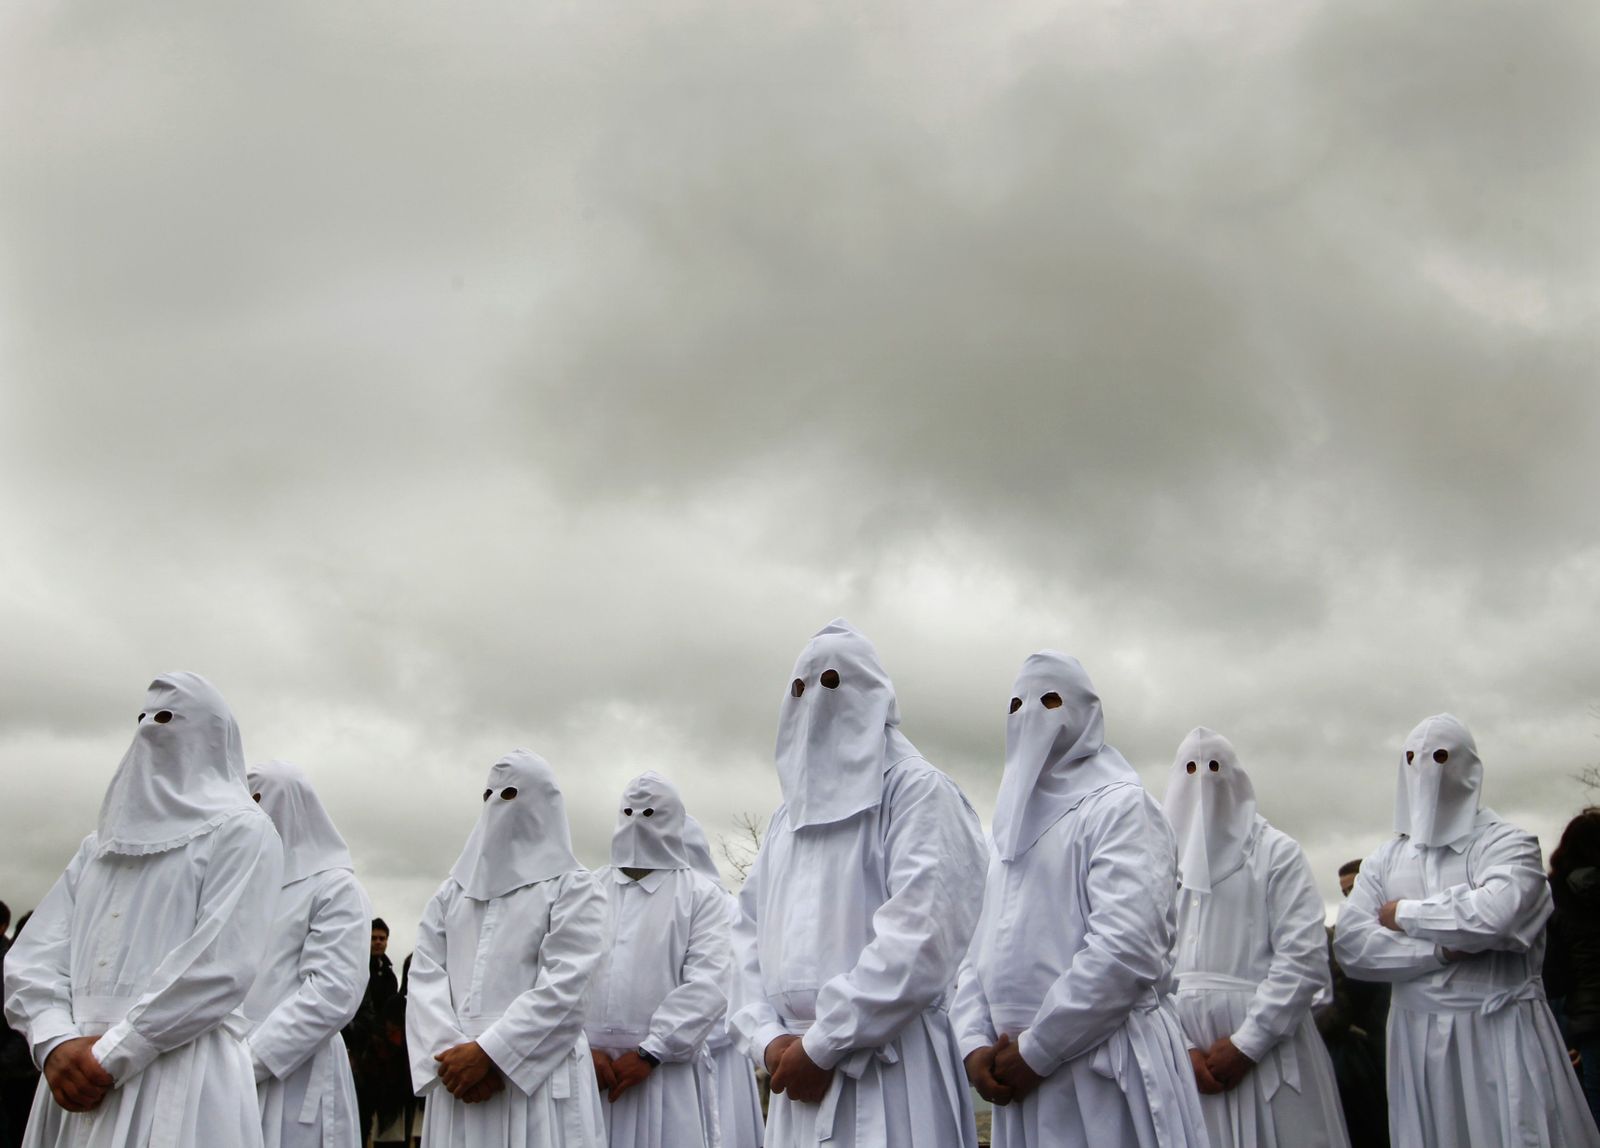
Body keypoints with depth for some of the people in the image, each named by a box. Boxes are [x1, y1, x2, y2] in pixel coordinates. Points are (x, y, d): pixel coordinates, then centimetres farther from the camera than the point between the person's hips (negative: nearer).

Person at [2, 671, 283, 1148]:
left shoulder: (238, 831, 0)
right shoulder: (99, 845, 19)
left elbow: (221, 965, -12)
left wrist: (110, 1056, -13)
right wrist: (57, 1043, -10)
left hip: (183, 1077, -5)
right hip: (77, 1074, 5)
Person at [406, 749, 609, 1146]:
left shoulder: (574, 888, 2)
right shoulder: (452, 892, 16)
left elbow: (564, 984, -9)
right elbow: (424, 977, 6)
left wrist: (487, 1052, -15)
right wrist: (452, 1053, -11)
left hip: (539, 1078, -4)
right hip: (460, 1078, 4)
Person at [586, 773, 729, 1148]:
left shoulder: (700, 895, 5)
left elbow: (706, 985, -5)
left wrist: (649, 1053, -10)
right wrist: (581, 1048, -6)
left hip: (666, 1072, -2)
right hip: (587, 1066, 2)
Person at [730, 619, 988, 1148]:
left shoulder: (917, 791, -3)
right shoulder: (786, 817, 19)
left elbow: (921, 933, -15)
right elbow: (751, 934, 12)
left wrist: (822, 1045, -15)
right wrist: (769, 1039, -5)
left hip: (891, 1067, -6)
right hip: (802, 1069, 6)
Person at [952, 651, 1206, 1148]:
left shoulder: (1119, 806, -5)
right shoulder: (1011, 832, 19)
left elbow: (1127, 948, -18)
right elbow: (981, 954, 15)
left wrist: (1035, 1050, -14)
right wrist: (975, 1045, -3)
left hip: (1105, 1069, -7)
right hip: (1021, 1076, 7)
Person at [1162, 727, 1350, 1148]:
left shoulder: (1277, 853, 4)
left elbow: (1304, 954, -6)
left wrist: (1246, 1043, -11)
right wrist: (1180, 1048, -7)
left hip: (1269, 1046, -2)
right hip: (1185, 1053, 2)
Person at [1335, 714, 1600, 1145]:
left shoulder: (1507, 844, 0)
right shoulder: (1385, 860, 11)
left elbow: (1496, 913, -21)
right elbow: (1349, 943, -2)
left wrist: (1404, 915, -8)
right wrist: (1442, 949, -13)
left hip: (1501, 1034, -3)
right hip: (1418, 1040, 3)